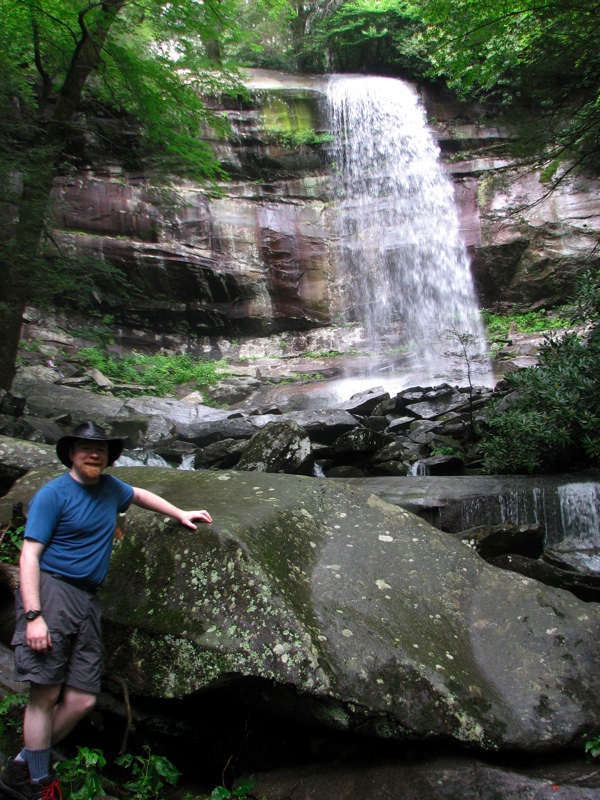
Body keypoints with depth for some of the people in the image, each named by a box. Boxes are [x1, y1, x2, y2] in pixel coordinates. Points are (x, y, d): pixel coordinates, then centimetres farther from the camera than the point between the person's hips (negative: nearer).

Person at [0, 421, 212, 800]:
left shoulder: (109, 487, 14)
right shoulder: (53, 494, -5)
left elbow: (140, 495, 36)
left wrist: (181, 514, 33)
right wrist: (33, 615, -18)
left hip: (87, 599, 6)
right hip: (51, 590, -6)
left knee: (82, 701, 1)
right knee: (45, 694, -6)